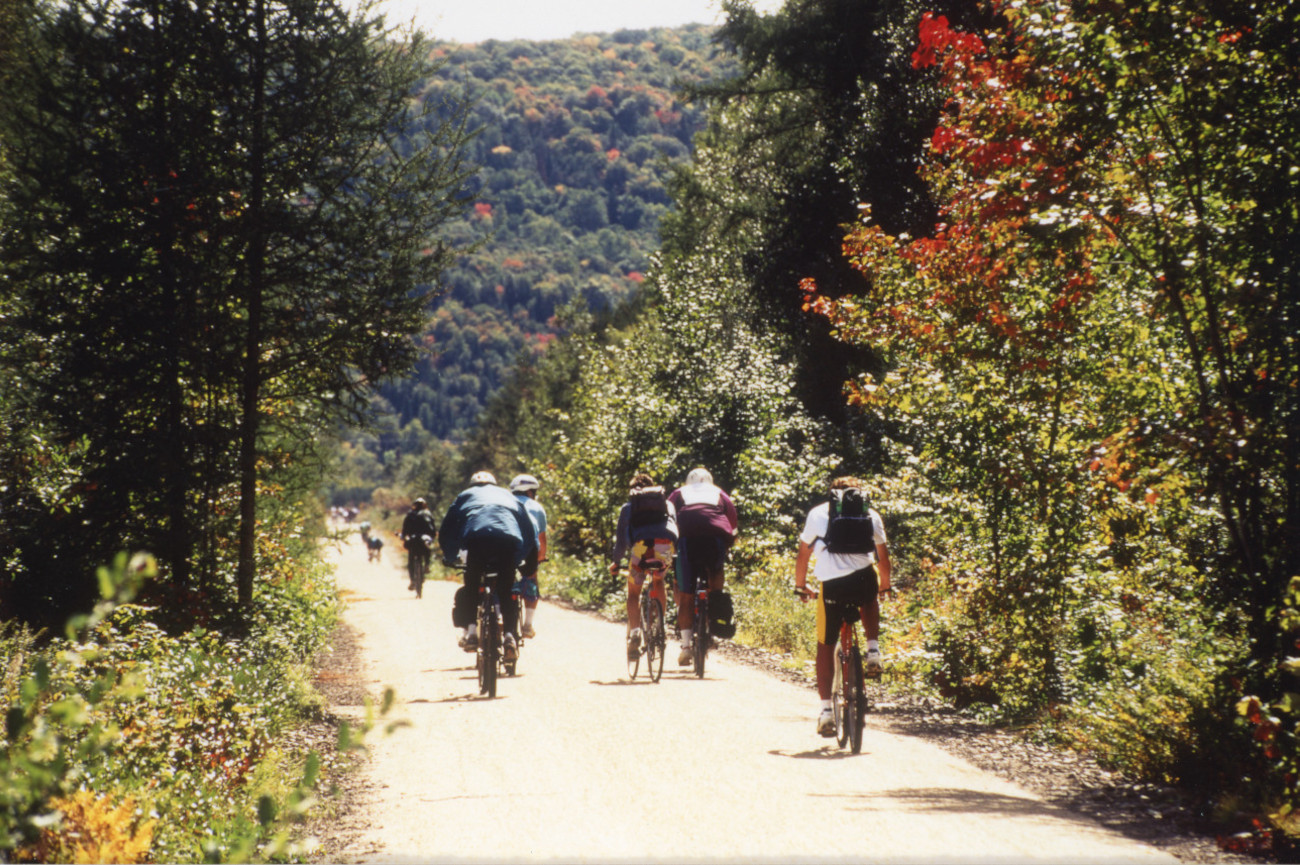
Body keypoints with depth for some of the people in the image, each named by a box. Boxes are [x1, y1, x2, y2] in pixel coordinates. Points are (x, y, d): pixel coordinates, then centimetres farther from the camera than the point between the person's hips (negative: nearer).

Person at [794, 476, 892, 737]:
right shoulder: (872, 515, 20)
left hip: (832, 585, -1)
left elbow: (803, 556, 24)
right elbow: (883, 558, 27)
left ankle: (826, 710, 7)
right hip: (865, 579, 1)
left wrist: (800, 586, 38)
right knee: (869, 602, 39)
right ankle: (873, 651, 20)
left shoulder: (817, 513, 19)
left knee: (825, 647, 13)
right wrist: (884, 587, 43)